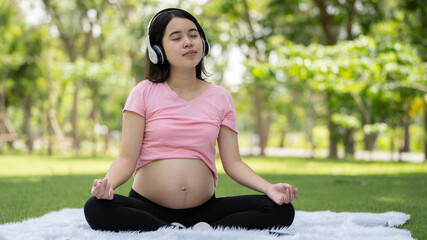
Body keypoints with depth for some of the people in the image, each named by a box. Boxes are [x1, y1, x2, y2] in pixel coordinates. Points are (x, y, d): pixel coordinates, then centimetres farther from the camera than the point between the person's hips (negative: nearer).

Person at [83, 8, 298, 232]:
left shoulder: (220, 98, 8)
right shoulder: (145, 93, 2)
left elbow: (233, 162, 4)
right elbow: (127, 158, -4)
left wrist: (269, 188, -14)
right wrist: (107, 183, -27)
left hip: (204, 209, 2)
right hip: (148, 207, -2)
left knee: (281, 210, -18)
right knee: (96, 209, -34)